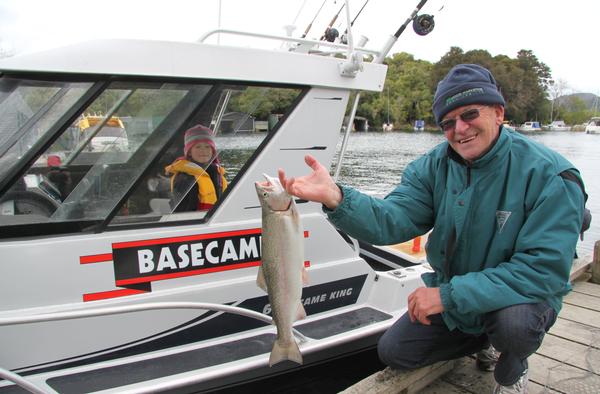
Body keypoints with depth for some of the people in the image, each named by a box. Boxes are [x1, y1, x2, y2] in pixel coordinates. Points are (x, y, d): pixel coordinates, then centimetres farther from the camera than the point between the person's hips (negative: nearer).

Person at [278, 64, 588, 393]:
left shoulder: (550, 175, -24)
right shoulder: (433, 166, -11)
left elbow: (545, 269, -30)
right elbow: (392, 221, -25)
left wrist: (450, 295, -36)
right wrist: (335, 198, -45)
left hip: (520, 294, -4)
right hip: (450, 295, 4)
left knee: (515, 319, -36)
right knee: (393, 353, 4)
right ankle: (485, 341, 25)